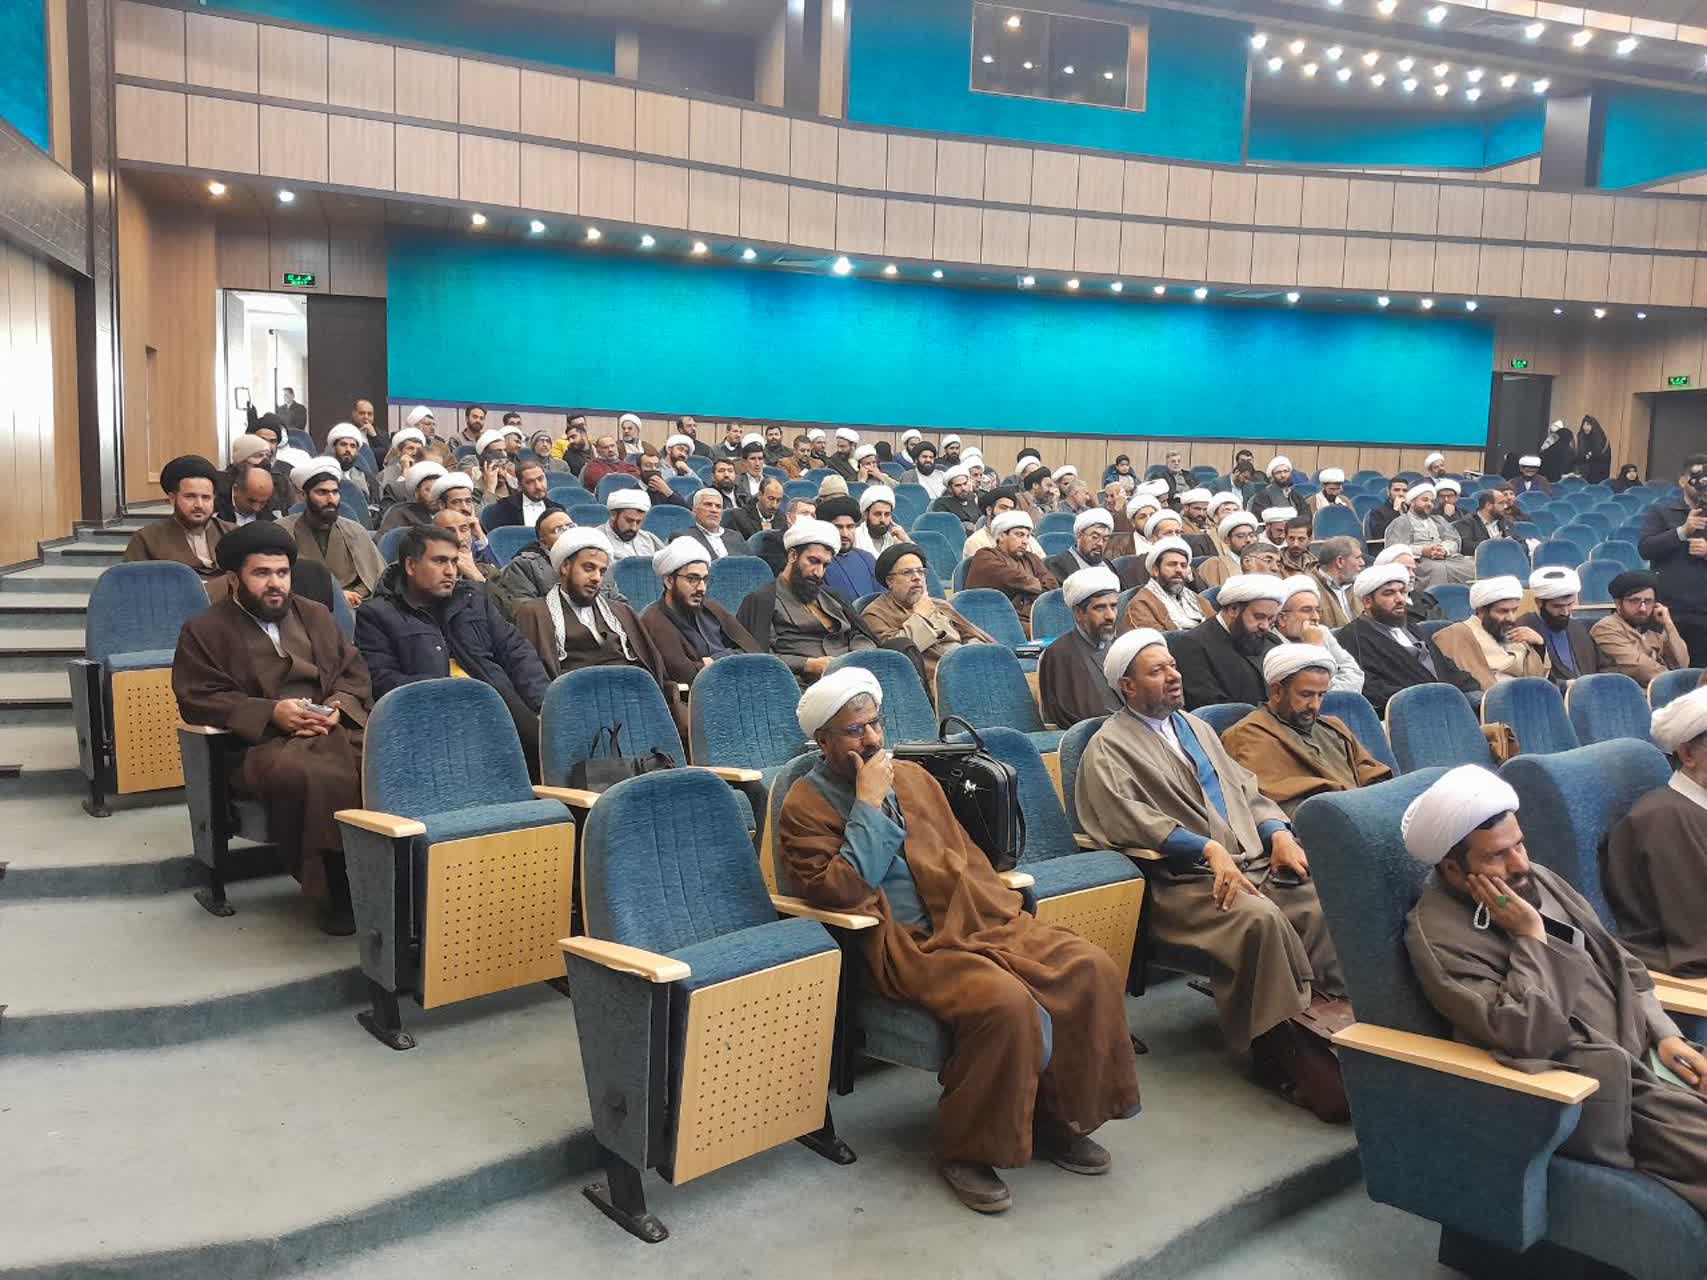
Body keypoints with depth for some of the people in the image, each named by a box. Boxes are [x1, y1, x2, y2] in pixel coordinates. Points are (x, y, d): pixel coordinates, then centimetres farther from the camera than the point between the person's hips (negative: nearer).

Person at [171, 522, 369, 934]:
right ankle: (335, 892, -25)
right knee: (308, 776, -39)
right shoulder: (204, 631, 10)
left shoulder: (315, 614, 23)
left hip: (336, 727, 4)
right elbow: (198, 699, -1)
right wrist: (270, 712, -14)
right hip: (262, 740, -4)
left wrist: (339, 705, -4)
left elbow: (355, 668, 19)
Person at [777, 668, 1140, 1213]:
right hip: (910, 946, -7)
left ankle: (1060, 1117, 7)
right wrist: (869, 803, -13)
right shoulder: (805, 807, -1)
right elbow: (842, 889, -15)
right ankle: (965, 1148, -8)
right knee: (1007, 1004, -32)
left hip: (980, 922, 7)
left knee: (1092, 968, -13)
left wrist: (1011, 914, 9)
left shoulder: (913, 776, 18)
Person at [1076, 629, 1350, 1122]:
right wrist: (1210, 849, -22)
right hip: (1184, 880, -6)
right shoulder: (1108, 747, 2)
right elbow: (1132, 817, -13)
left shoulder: (1196, 727, 26)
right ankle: (1290, 1051, -25)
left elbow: (1247, 789, 25)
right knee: (1260, 918, -34)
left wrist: (1278, 832, 4)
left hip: (1255, 864, 6)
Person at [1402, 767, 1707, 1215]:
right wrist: (1530, 935, -19)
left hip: (1645, 1054, 8)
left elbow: (1620, 962, 16)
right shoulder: (1439, 938, -18)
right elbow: (1529, 1035, -26)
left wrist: (1664, 1033, 2)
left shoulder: (1534, 880, 7)